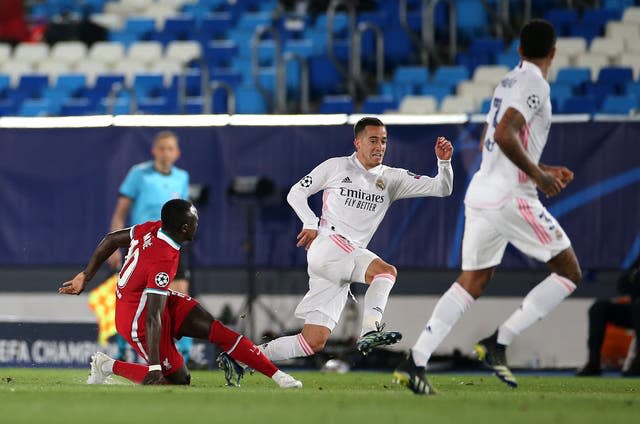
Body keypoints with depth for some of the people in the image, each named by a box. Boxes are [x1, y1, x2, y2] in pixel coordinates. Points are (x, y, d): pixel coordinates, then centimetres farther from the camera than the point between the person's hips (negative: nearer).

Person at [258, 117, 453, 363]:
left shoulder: (392, 178, 14)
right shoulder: (336, 167, 6)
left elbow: (441, 189, 9)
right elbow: (296, 193, 12)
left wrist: (444, 162, -10)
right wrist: (311, 224, -3)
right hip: (326, 244, -5)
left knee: (314, 343, -1)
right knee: (386, 271, -30)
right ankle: (370, 332, -43)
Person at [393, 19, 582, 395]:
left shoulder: (508, 82, 18)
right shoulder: (534, 84, -10)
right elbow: (505, 136, -23)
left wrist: (539, 170, 26)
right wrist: (538, 175, -13)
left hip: (480, 194, 9)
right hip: (511, 197, -9)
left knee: (471, 285, 11)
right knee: (570, 272, 2)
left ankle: (415, 362, -1)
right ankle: (499, 343, -5)